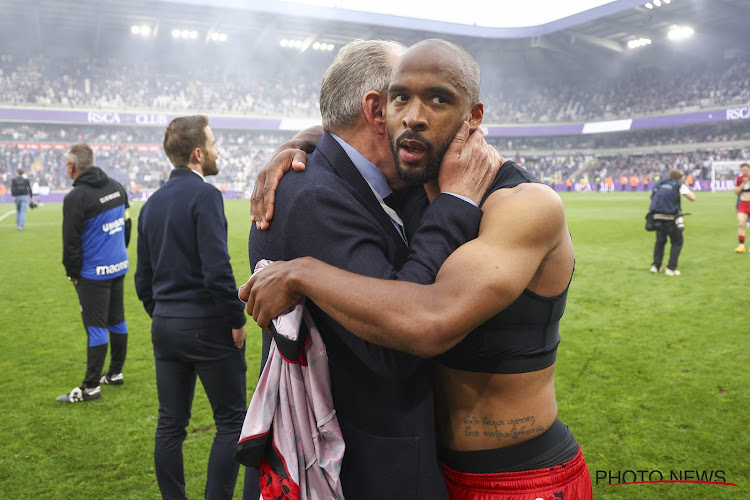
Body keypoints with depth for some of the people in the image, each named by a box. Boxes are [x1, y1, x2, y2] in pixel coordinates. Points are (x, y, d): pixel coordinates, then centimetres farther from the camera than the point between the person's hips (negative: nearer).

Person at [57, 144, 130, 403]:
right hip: (119, 267, 7)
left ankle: (91, 387, 7)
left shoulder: (75, 197, -17)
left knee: (96, 328, -2)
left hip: (93, 274, -7)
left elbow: (71, 242, -13)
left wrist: (73, 273, 0)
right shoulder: (117, 187, 5)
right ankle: (115, 373, 28)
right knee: (117, 321, 16)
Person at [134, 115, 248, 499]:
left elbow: (143, 278, 14)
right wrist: (236, 320, -12)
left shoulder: (152, 203, 11)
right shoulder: (204, 194, -12)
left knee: (170, 424, 14)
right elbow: (217, 269, -21)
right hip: (207, 324, -7)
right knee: (231, 420, 5)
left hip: (164, 325, 8)